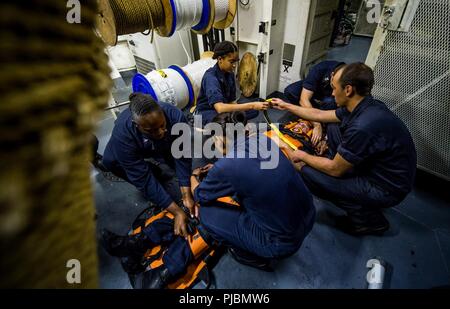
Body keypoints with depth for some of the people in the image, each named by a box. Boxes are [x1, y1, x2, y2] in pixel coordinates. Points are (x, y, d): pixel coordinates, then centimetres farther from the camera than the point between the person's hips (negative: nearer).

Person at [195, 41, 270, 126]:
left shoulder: (230, 74, -4)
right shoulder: (210, 77, -28)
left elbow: (232, 101, -1)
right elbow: (220, 108, -42)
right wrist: (251, 105, -43)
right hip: (206, 113, -7)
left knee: (253, 111, -8)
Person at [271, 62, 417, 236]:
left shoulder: (363, 126, -35)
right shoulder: (363, 106, -6)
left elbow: (335, 169, -23)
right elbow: (321, 115, 8)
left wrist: (303, 156, -8)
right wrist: (287, 106, 15)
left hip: (386, 188, -8)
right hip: (375, 167, 9)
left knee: (309, 175, -16)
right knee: (334, 131, 10)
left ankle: (369, 217, 1)